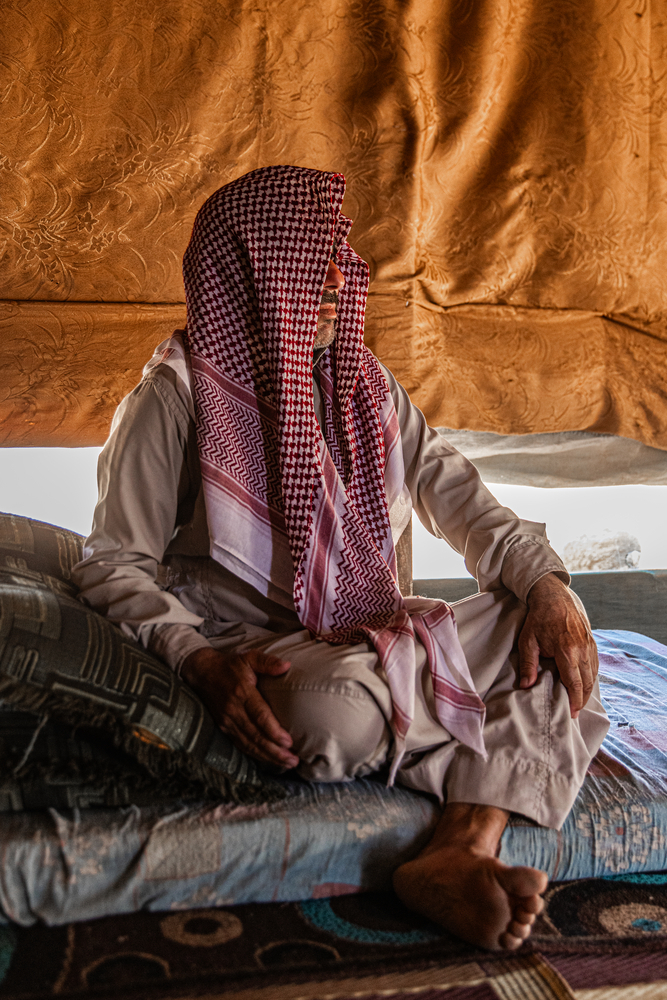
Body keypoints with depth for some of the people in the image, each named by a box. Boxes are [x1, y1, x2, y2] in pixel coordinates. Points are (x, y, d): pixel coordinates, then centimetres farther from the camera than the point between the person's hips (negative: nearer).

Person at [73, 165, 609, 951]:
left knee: (548, 621, -12)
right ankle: (504, 754, -6)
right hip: (250, 652, -6)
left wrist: (545, 583, -13)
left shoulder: (365, 385, 9)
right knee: (341, 711, -39)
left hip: (365, 636, 6)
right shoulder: (178, 396, -9)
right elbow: (112, 564, -9)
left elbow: (456, 496, 5)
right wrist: (203, 662, -26)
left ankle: (461, 852, -28)